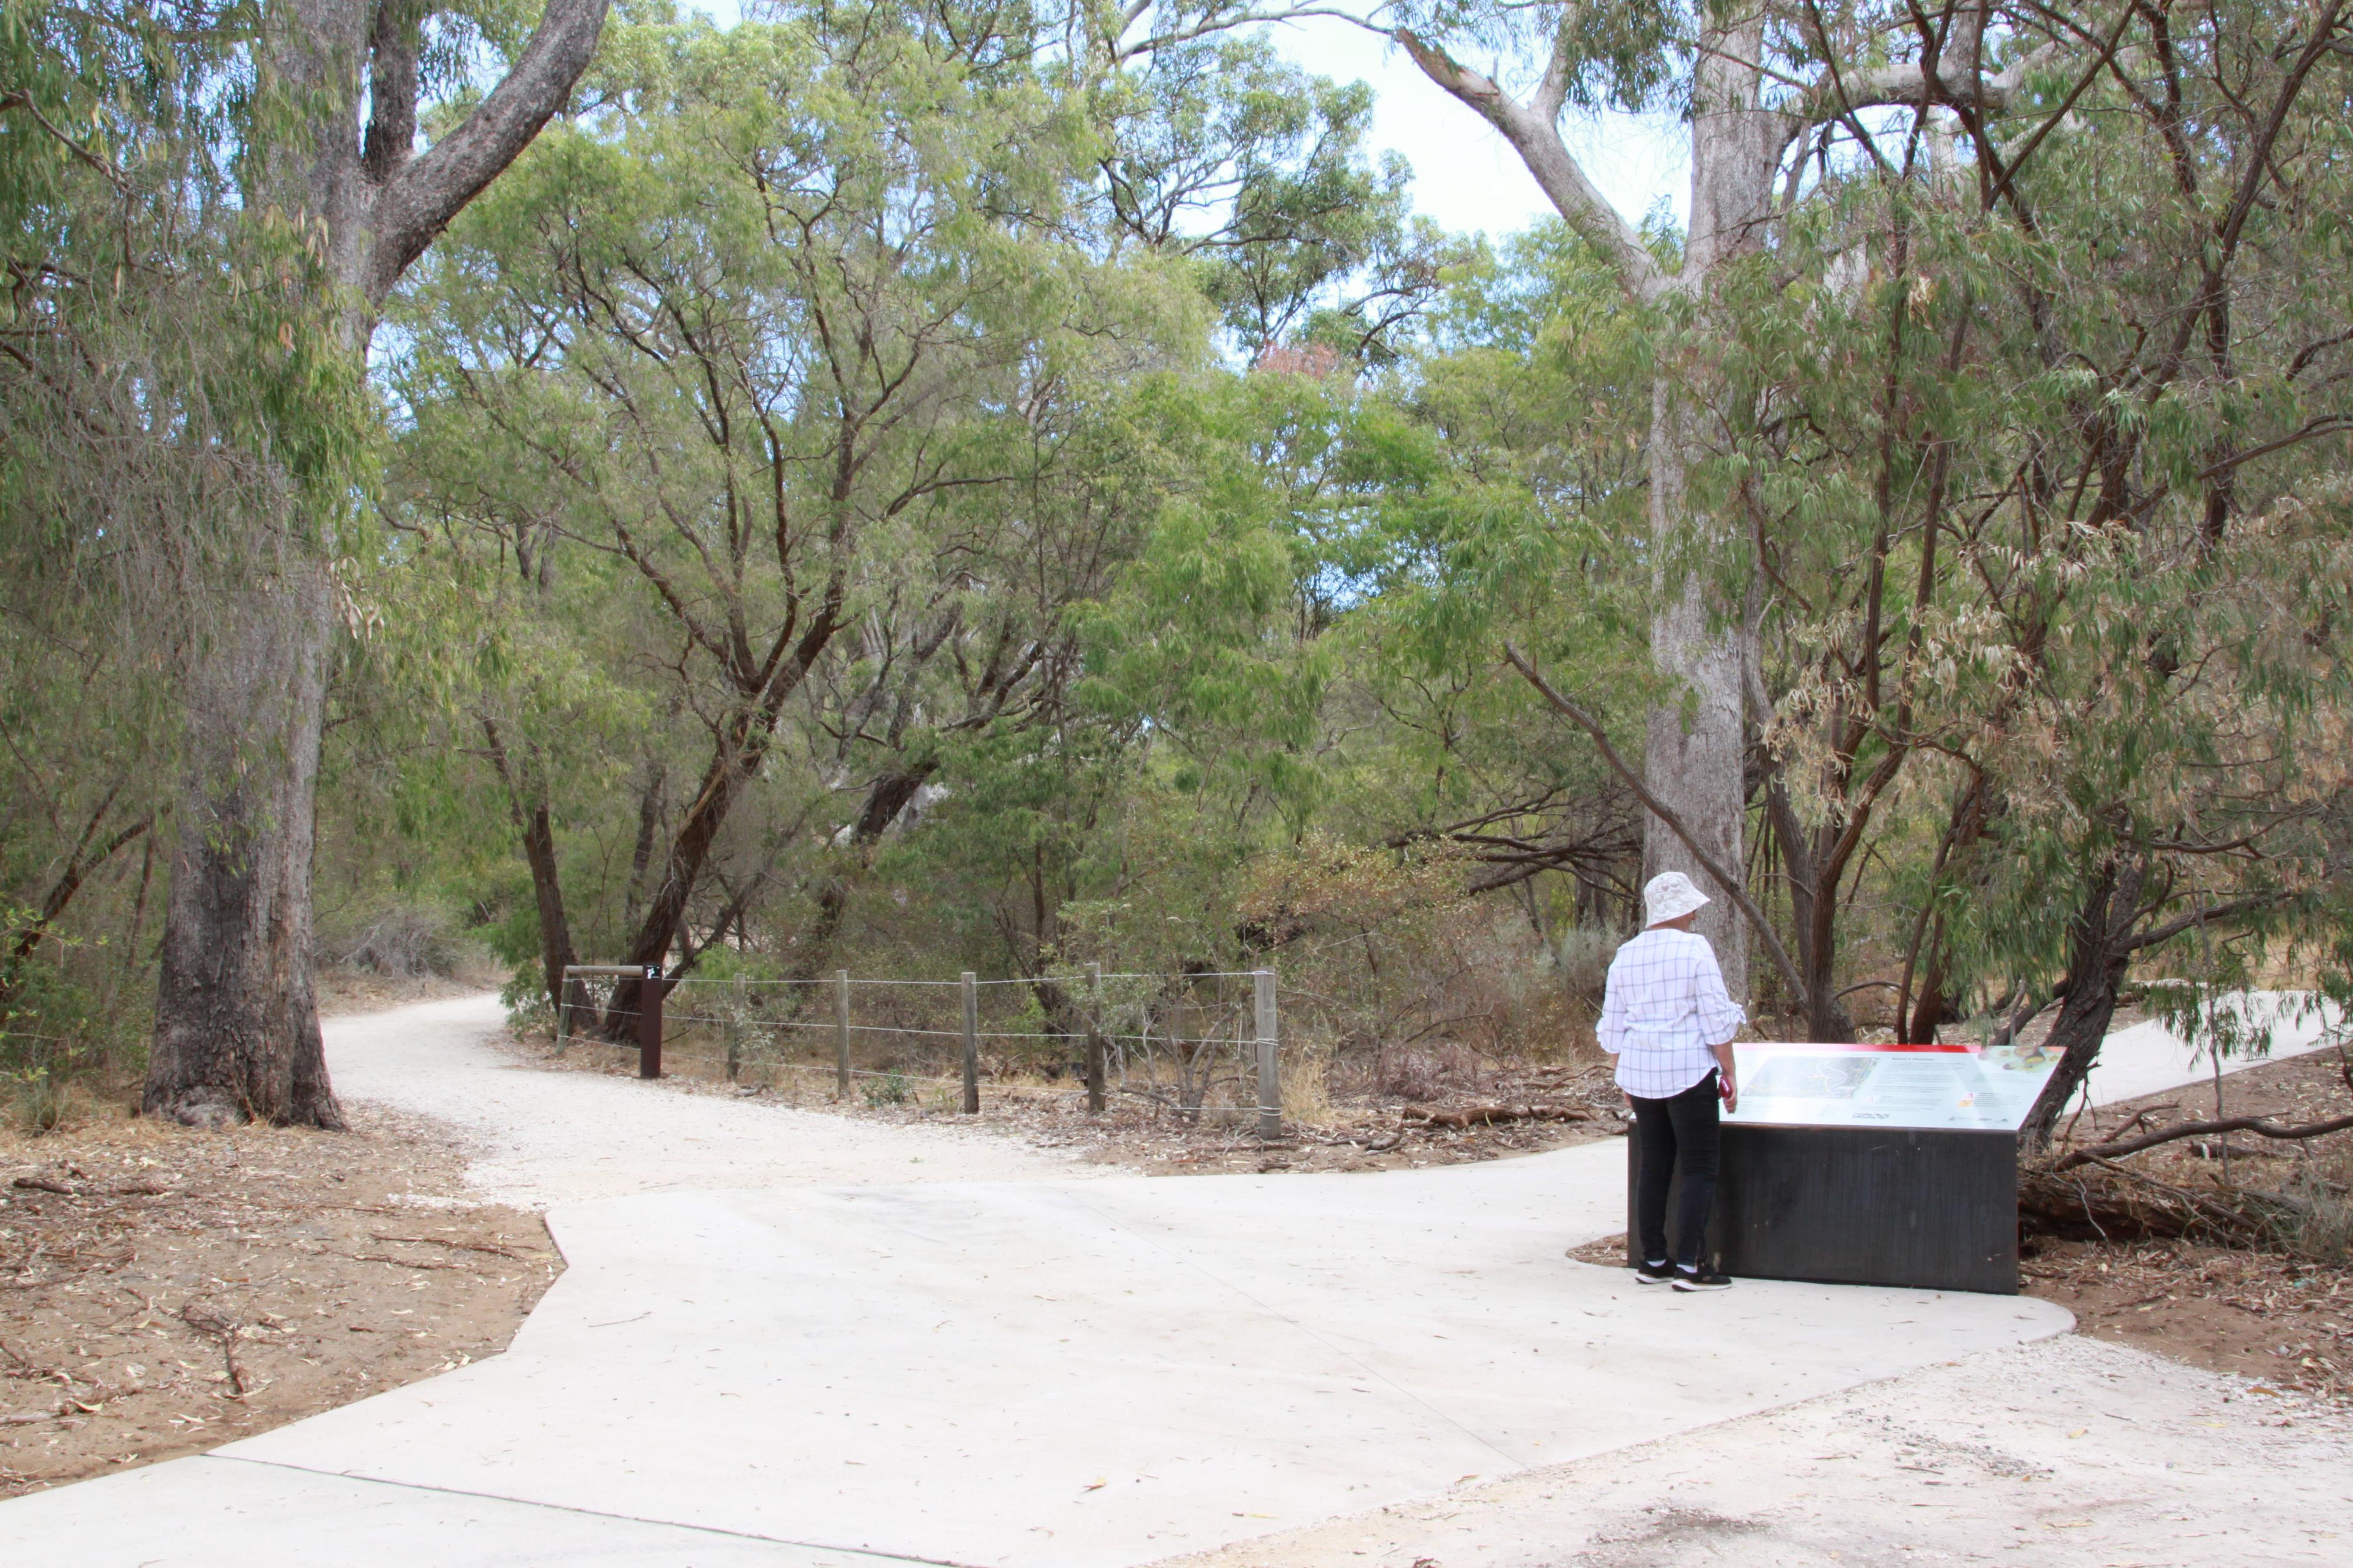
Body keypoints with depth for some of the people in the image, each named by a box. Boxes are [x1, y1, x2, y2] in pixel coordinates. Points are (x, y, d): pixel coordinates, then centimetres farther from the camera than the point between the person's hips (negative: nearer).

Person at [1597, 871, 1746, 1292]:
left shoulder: (1625, 956, 7)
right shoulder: (1695, 949, -9)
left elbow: (1612, 1029, 11)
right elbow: (1717, 1020, -11)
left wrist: (1625, 1080, 21)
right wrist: (1730, 1073, -3)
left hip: (1639, 1072, 6)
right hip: (1689, 1071, -6)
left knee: (1654, 1166, 13)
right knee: (1700, 1169, 0)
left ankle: (1653, 1261, 15)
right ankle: (1690, 1264, -4)